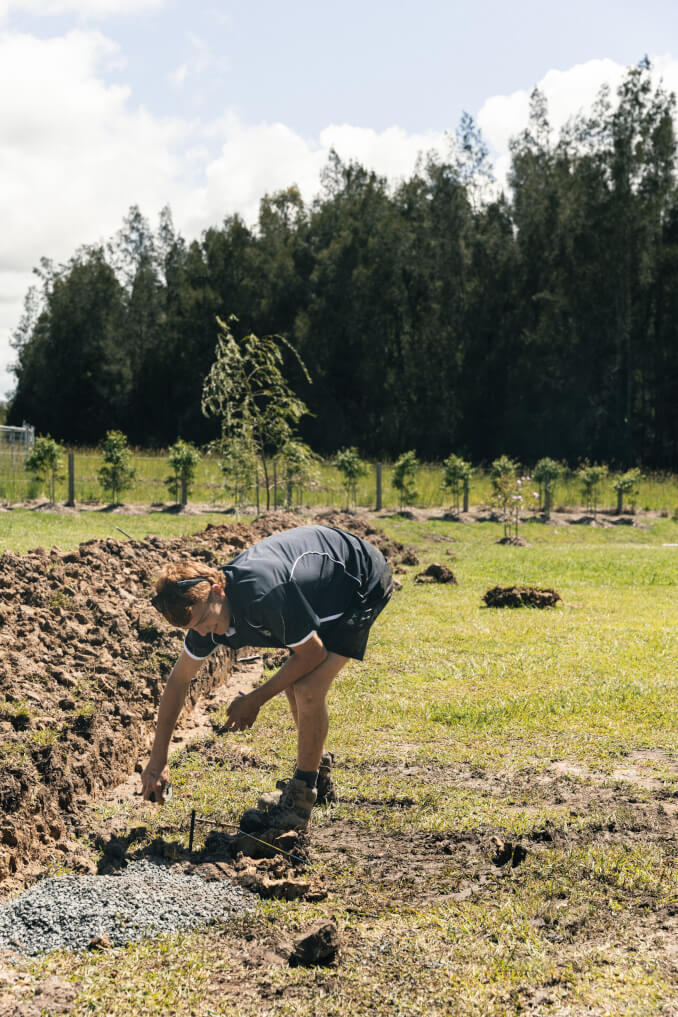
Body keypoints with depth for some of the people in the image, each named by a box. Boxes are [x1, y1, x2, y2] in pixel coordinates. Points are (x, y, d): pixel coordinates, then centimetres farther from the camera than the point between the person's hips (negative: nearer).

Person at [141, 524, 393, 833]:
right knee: (292, 682, 12)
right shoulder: (205, 606, -13)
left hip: (364, 585, -8)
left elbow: (313, 654, -23)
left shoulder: (265, 593, -39)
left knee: (308, 689, -18)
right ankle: (318, 776, 33)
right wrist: (157, 761, 1)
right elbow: (178, 680, 0)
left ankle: (298, 806, -6)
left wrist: (256, 700, -13)